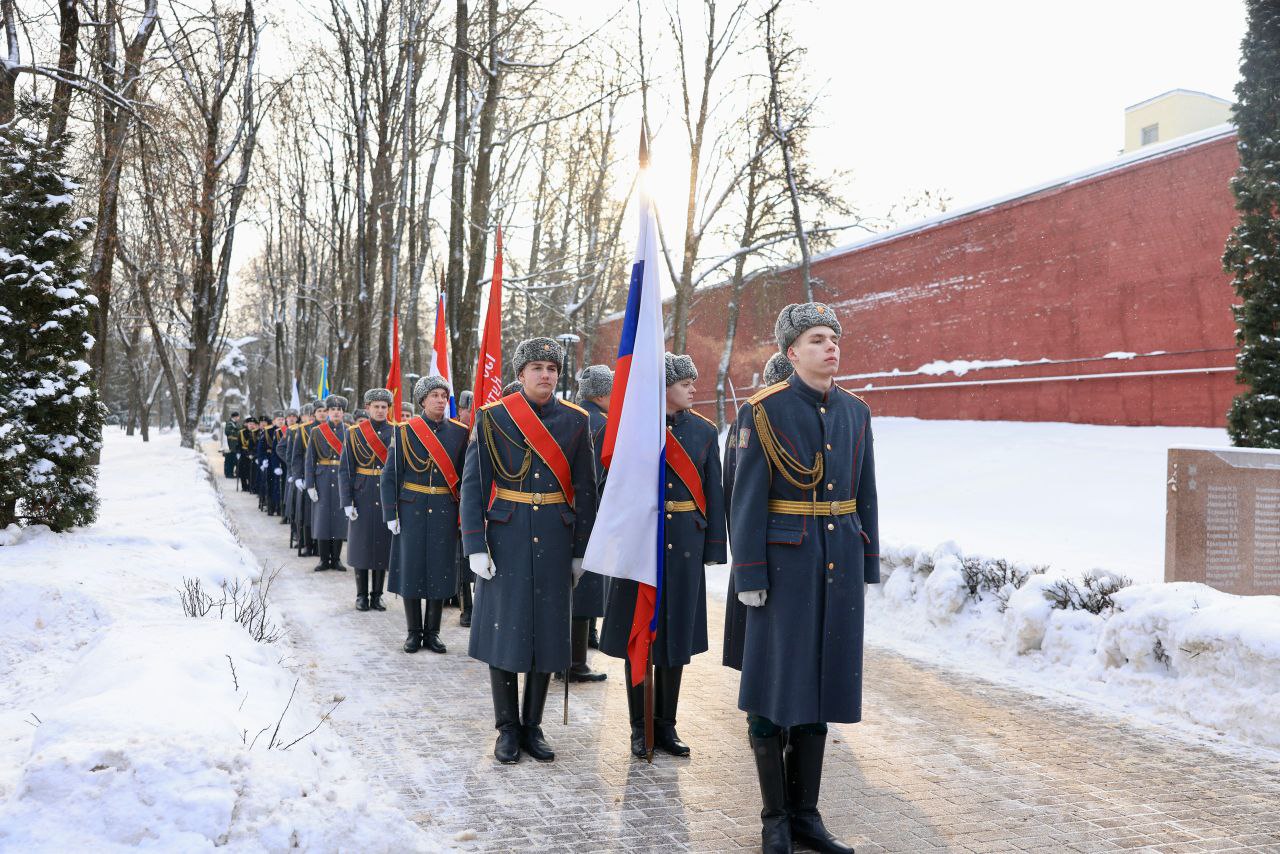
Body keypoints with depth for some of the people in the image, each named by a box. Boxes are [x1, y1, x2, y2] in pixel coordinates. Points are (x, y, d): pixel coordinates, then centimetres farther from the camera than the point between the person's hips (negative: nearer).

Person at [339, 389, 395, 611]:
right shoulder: (354, 433, 1)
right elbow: (345, 470, 0)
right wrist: (347, 502, -7)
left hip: (388, 498, 1)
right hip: (362, 498, -1)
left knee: (384, 545, 5)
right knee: (361, 545, 4)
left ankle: (377, 595, 16)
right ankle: (361, 595, 15)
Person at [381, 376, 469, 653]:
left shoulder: (460, 432, 3)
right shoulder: (405, 431, -2)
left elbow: (466, 475, 5)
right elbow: (390, 475, -1)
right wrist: (391, 514, -6)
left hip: (445, 512, 2)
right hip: (412, 510, -1)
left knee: (440, 570, 5)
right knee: (411, 568, 4)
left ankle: (432, 632, 17)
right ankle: (414, 632, 16)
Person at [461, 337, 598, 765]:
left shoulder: (575, 420, 4)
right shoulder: (493, 418, -2)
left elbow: (584, 489, 7)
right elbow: (472, 485, -3)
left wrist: (581, 550, 5)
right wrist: (475, 547, -9)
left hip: (555, 542, 2)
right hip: (506, 540, -2)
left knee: (548, 632, 7)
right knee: (502, 629, 3)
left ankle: (533, 726, 21)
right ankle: (507, 727, 18)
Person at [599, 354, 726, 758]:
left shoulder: (704, 431, 6)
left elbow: (713, 493, 7)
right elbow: (612, 485, -1)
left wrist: (712, 547, 2)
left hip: (684, 546, 2)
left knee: (676, 634, 8)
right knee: (637, 635, 5)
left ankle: (666, 725, 21)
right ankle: (640, 727, 18)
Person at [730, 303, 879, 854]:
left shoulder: (854, 412, 8)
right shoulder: (764, 411, -8)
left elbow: (865, 497, 12)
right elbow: (748, 499, -10)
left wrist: (867, 569, 11)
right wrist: (749, 576, -12)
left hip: (841, 565, 5)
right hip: (786, 564, -5)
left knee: (822, 685, 11)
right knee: (774, 689, 3)